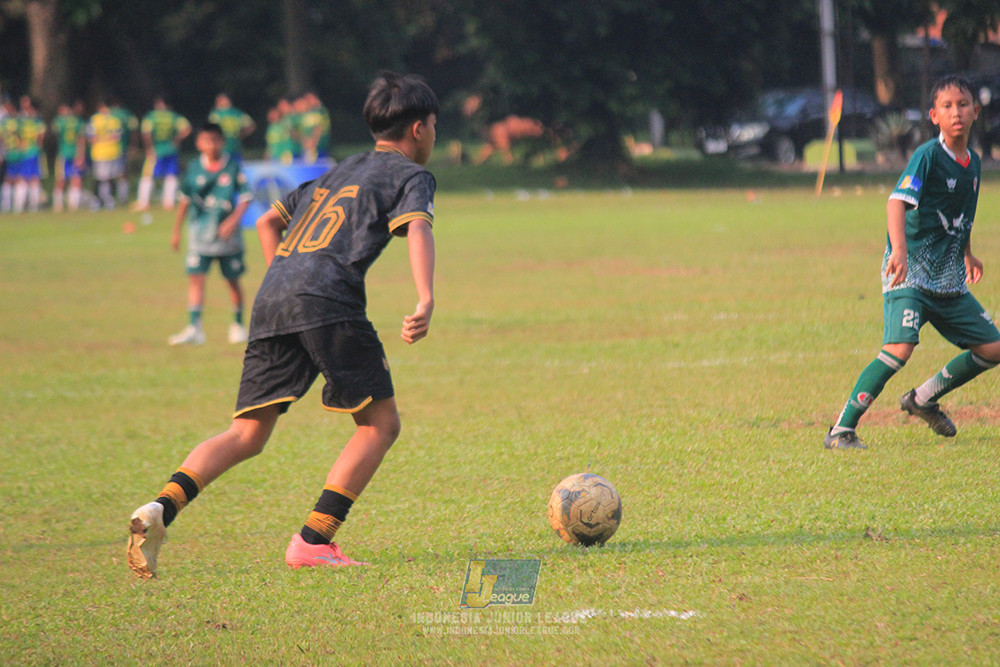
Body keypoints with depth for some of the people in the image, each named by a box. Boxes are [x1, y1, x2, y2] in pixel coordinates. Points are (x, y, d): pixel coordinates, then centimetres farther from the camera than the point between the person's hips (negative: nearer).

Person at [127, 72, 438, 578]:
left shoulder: (339, 171, 33)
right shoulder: (410, 175, 12)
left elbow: (268, 222, 35)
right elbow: (417, 229, -9)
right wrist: (425, 300, -24)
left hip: (271, 301, 7)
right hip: (329, 301, -7)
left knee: (247, 436, 6)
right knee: (380, 423, 5)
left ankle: (162, 508, -17)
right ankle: (313, 541, -5)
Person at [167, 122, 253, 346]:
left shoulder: (233, 167, -5)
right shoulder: (194, 169, 1)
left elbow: (246, 197, -4)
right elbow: (185, 201, 11)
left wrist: (233, 220, -18)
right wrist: (176, 231, 13)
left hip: (227, 235, -1)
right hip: (200, 234, 1)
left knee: (233, 280, 9)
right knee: (196, 278, -11)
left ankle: (238, 325, 26)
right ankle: (194, 327, -15)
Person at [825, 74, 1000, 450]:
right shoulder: (928, 155, -13)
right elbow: (898, 201, -28)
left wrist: (966, 254, 39)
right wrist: (899, 250, -44)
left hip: (948, 279, 8)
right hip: (910, 273, -8)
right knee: (900, 347, -27)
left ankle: (923, 399, 27)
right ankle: (841, 431, -20)